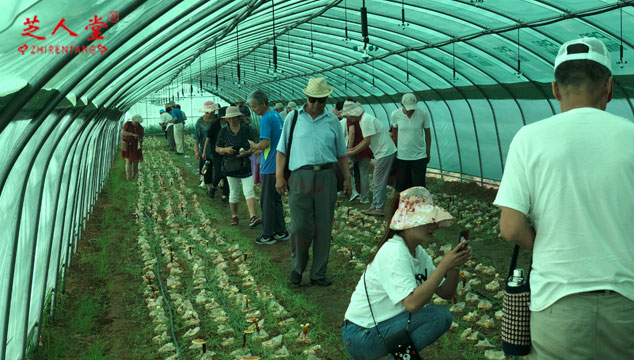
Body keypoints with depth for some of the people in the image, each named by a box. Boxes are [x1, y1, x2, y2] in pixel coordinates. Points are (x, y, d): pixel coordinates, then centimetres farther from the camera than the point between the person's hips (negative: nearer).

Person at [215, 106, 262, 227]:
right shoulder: (223, 132, 5)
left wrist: (247, 152, -15)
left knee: (249, 190, -11)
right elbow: (217, 148, 9)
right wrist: (225, 150, -12)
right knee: (234, 192, 7)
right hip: (231, 166, 1)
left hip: (246, 165, -1)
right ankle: (234, 216, 21)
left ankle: (253, 217, -17)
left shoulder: (247, 129, 2)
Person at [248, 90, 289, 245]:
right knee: (276, 199, 16)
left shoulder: (266, 119, -15)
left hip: (271, 167, -9)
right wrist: (261, 149, 14)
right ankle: (281, 232, 22)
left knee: (268, 201, 0)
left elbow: (265, 143, -23)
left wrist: (255, 146, -4)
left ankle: (268, 235, 8)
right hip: (280, 165, 9)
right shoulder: (277, 115, 13)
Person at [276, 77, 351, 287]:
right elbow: (282, 150, 7)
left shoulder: (332, 121, 12)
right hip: (300, 177, -2)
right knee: (300, 227, -3)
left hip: (326, 177, 2)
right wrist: (279, 176, -2)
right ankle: (297, 267, 21)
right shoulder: (293, 118, 8)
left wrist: (347, 177, 8)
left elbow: (342, 153, 17)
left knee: (323, 228, 5)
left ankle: (318, 273, 17)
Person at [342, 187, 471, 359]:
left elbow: (445, 293, 5)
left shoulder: (418, 252, 6)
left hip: (381, 323, 9)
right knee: (439, 316, -17)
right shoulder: (394, 253, -22)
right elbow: (412, 303, -31)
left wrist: (454, 265, -12)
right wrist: (443, 266, -28)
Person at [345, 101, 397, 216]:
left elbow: (367, 142, -22)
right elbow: (367, 140, 19)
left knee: (379, 183, -2)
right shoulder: (365, 119, 14)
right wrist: (353, 149, 15)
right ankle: (374, 207, 22)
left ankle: (379, 209, 5)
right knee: (376, 183, 15)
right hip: (385, 152, 10)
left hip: (384, 153, -10)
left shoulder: (366, 120, -18)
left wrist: (352, 153, -16)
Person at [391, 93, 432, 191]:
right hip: (401, 157, 1)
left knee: (419, 186, 1)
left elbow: (427, 133, 2)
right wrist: (393, 149, 17)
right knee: (402, 187, 9)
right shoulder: (395, 115, -9)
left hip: (419, 157, -1)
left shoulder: (423, 114, -11)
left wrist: (428, 153, 7)